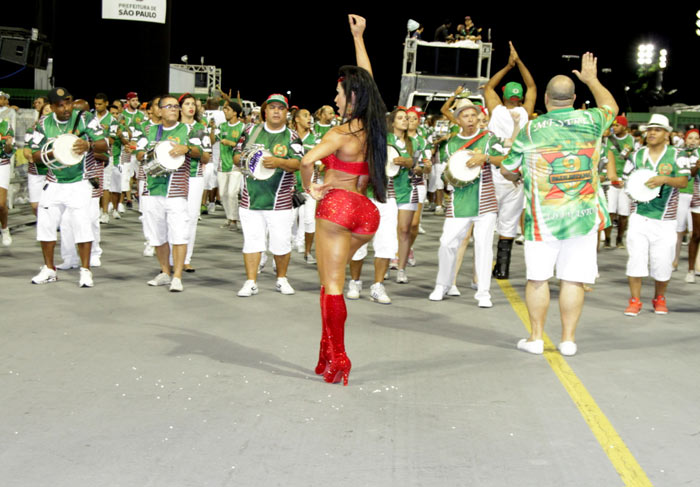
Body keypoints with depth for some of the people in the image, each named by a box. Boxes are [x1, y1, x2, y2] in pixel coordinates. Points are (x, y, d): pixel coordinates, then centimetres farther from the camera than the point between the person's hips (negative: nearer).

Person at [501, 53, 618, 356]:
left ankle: (536, 337, 14)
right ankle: (568, 339, 10)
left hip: (543, 218, -1)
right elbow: (610, 106, 23)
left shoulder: (529, 131, -5)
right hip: (584, 216, 2)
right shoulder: (589, 121, -1)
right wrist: (591, 79, 37)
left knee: (538, 277, 7)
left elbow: (509, 167, 7)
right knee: (573, 279, 4)